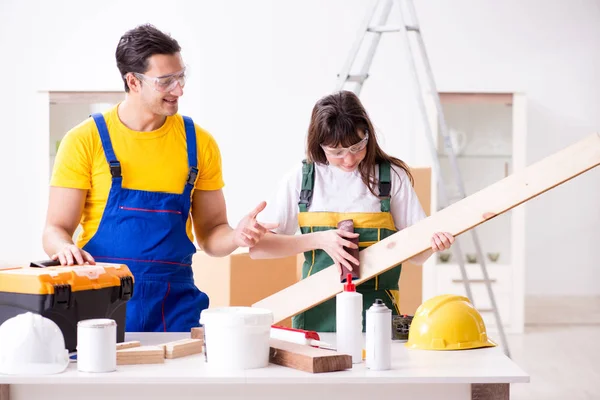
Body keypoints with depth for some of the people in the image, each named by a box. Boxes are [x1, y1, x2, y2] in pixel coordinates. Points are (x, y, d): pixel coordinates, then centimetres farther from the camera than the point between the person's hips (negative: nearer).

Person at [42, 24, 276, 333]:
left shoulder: (199, 143, 4)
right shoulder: (85, 140, -3)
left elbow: (210, 233, 10)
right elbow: (55, 230, -1)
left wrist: (236, 237, -12)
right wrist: (65, 248, -23)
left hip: (176, 304, 2)